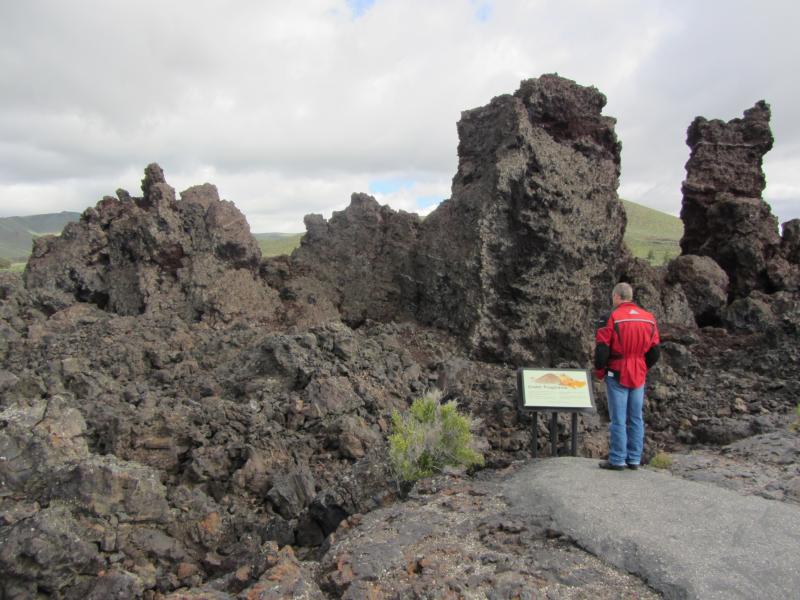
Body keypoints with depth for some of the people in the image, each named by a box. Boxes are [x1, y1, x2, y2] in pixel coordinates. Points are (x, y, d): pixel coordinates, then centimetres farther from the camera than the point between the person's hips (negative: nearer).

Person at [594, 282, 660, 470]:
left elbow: (602, 349, -13)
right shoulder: (649, 318, 6)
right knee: (636, 418, 11)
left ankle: (617, 460, 3)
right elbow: (654, 352, 10)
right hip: (638, 376, 5)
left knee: (618, 419, -1)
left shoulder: (612, 317, -12)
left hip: (617, 375, -5)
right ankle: (634, 459, 16)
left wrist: (599, 371, 0)